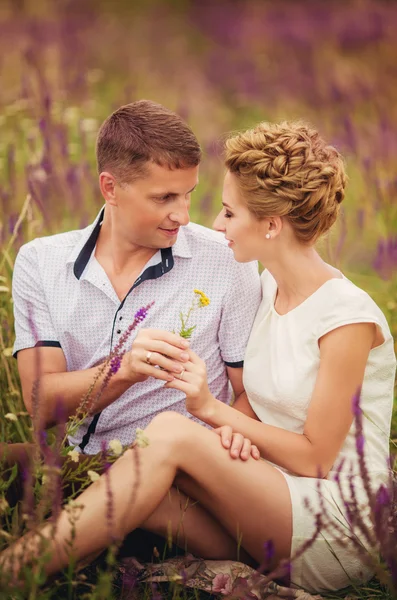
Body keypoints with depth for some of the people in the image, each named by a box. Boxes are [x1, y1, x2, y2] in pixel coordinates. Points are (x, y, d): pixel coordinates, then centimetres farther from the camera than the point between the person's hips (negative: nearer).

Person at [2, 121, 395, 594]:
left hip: (341, 525, -7)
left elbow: (314, 457, -13)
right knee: (148, 499, -22)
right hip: (272, 497, 7)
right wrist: (228, 433, -11)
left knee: (171, 432, -26)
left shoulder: (349, 318, -15)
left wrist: (212, 409, -13)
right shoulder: (270, 286, 10)